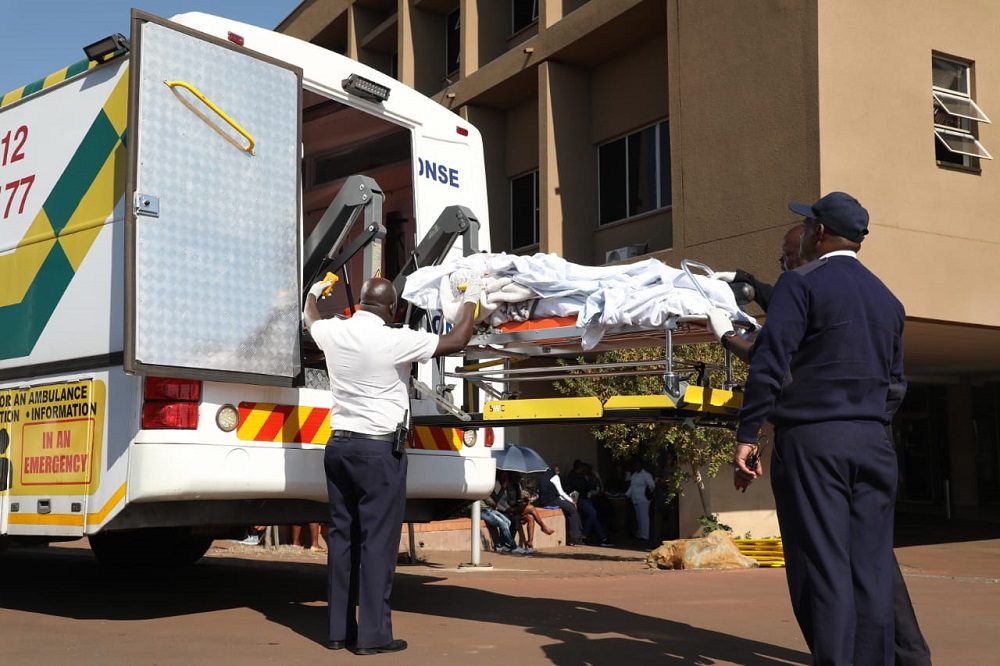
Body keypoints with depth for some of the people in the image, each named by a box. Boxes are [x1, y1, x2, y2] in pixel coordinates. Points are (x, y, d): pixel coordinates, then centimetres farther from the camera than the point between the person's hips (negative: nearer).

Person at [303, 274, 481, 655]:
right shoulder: (394, 341, -15)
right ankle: (373, 635, 0)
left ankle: (339, 630, 17)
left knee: (342, 536, 11)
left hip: (339, 445, 7)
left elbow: (309, 319, 28)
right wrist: (471, 300, 6)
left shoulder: (333, 333, 3)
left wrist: (314, 292, 49)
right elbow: (455, 342, -9)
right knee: (377, 540, -2)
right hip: (378, 450, -7)